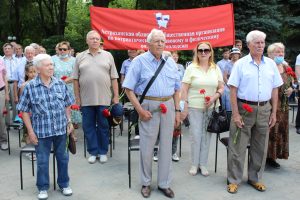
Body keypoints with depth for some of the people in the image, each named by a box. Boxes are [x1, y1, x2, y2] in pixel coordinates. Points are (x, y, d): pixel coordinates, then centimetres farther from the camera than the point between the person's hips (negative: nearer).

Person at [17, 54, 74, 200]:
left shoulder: (60, 84, 1)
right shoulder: (30, 87, -8)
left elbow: (67, 105, 11)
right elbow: (25, 111, -4)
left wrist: (69, 122, 7)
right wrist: (30, 131, -6)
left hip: (61, 129, 3)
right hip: (41, 131, -2)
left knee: (63, 157, 14)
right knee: (42, 160, 9)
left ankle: (64, 184, 33)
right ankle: (43, 188, 28)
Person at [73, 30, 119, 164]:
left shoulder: (108, 56, 6)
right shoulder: (80, 57, 8)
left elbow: (114, 78, 4)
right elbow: (76, 79, 7)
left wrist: (116, 96, 0)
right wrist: (77, 98, 3)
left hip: (104, 98, -1)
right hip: (86, 99, 1)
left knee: (103, 126, 7)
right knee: (88, 126, 7)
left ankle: (103, 152, 20)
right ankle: (93, 152, 20)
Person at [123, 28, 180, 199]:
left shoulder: (171, 62, 9)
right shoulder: (140, 61, -4)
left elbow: (176, 89, 15)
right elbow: (129, 89, -7)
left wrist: (177, 111, 8)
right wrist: (140, 110, -12)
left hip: (168, 106, 4)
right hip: (148, 106, -4)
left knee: (166, 146, 10)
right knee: (147, 147, 4)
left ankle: (164, 183, 24)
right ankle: (146, 183, 24)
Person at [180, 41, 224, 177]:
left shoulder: (216, 68, 8)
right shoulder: (191, 68, -1)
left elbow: (221, 87, 9)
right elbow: (184, 89, -3)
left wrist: (214, 97, -10)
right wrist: (184, 107, -9)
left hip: (211, 107, 3)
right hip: (194, 106, -3)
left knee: (207, 135, 7)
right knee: (196, 135, -1)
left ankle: (203, 164, 21)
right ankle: (194, 164, 15)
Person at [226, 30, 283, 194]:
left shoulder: (271, 64, 8)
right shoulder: (240, 64, -3)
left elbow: (275, 89, 11)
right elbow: (233, 89, -6)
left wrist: (274, 112, 6)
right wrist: (235, 113, -12)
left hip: (264, 109, 4)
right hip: (244, 108, -3)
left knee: (260, 147, 12)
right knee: (238, 146, 1)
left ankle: (255, 178, 28)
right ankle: (233, 180, 13)